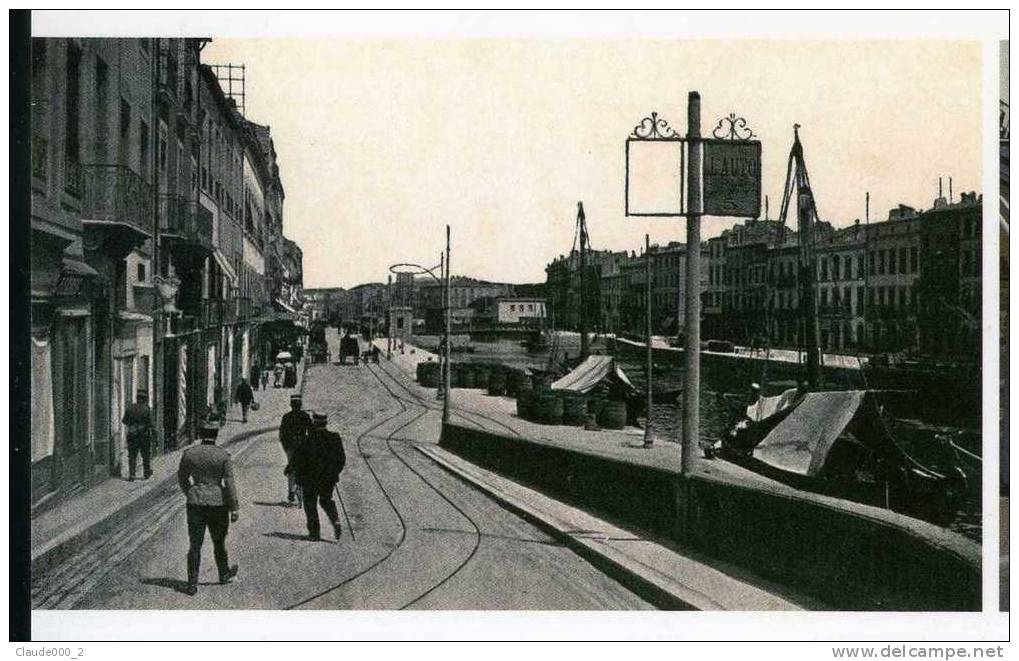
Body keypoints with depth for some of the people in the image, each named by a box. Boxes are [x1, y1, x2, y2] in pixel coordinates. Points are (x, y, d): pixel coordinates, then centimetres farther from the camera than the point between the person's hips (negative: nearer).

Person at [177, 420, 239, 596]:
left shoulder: (189, 453, -2)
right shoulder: (223, 455, -9)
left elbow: (182, 478, 9)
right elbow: (230, 483, -10)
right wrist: (234, 508, -5)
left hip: (195, 504, 1)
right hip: (218, 503, -1)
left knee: (195, 545, 6)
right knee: (219, 543, 17)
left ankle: (192, 585, 4)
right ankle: (225, 574, 37)